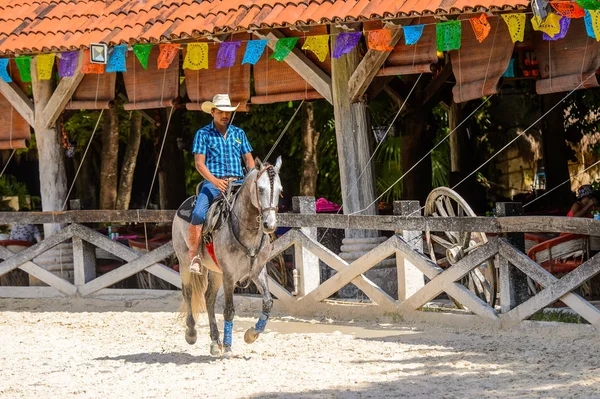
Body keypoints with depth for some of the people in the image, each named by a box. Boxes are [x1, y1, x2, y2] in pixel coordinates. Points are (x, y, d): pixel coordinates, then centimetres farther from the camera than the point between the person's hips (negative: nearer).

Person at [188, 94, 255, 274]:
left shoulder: (239, 134, 17)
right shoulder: (203, 134, 6)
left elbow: (248, 159, 16)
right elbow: (199, 163, -2)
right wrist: (214, 181, -18)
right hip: (213, 183, -3)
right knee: (198, 215, -26)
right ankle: (194, 256, -13)